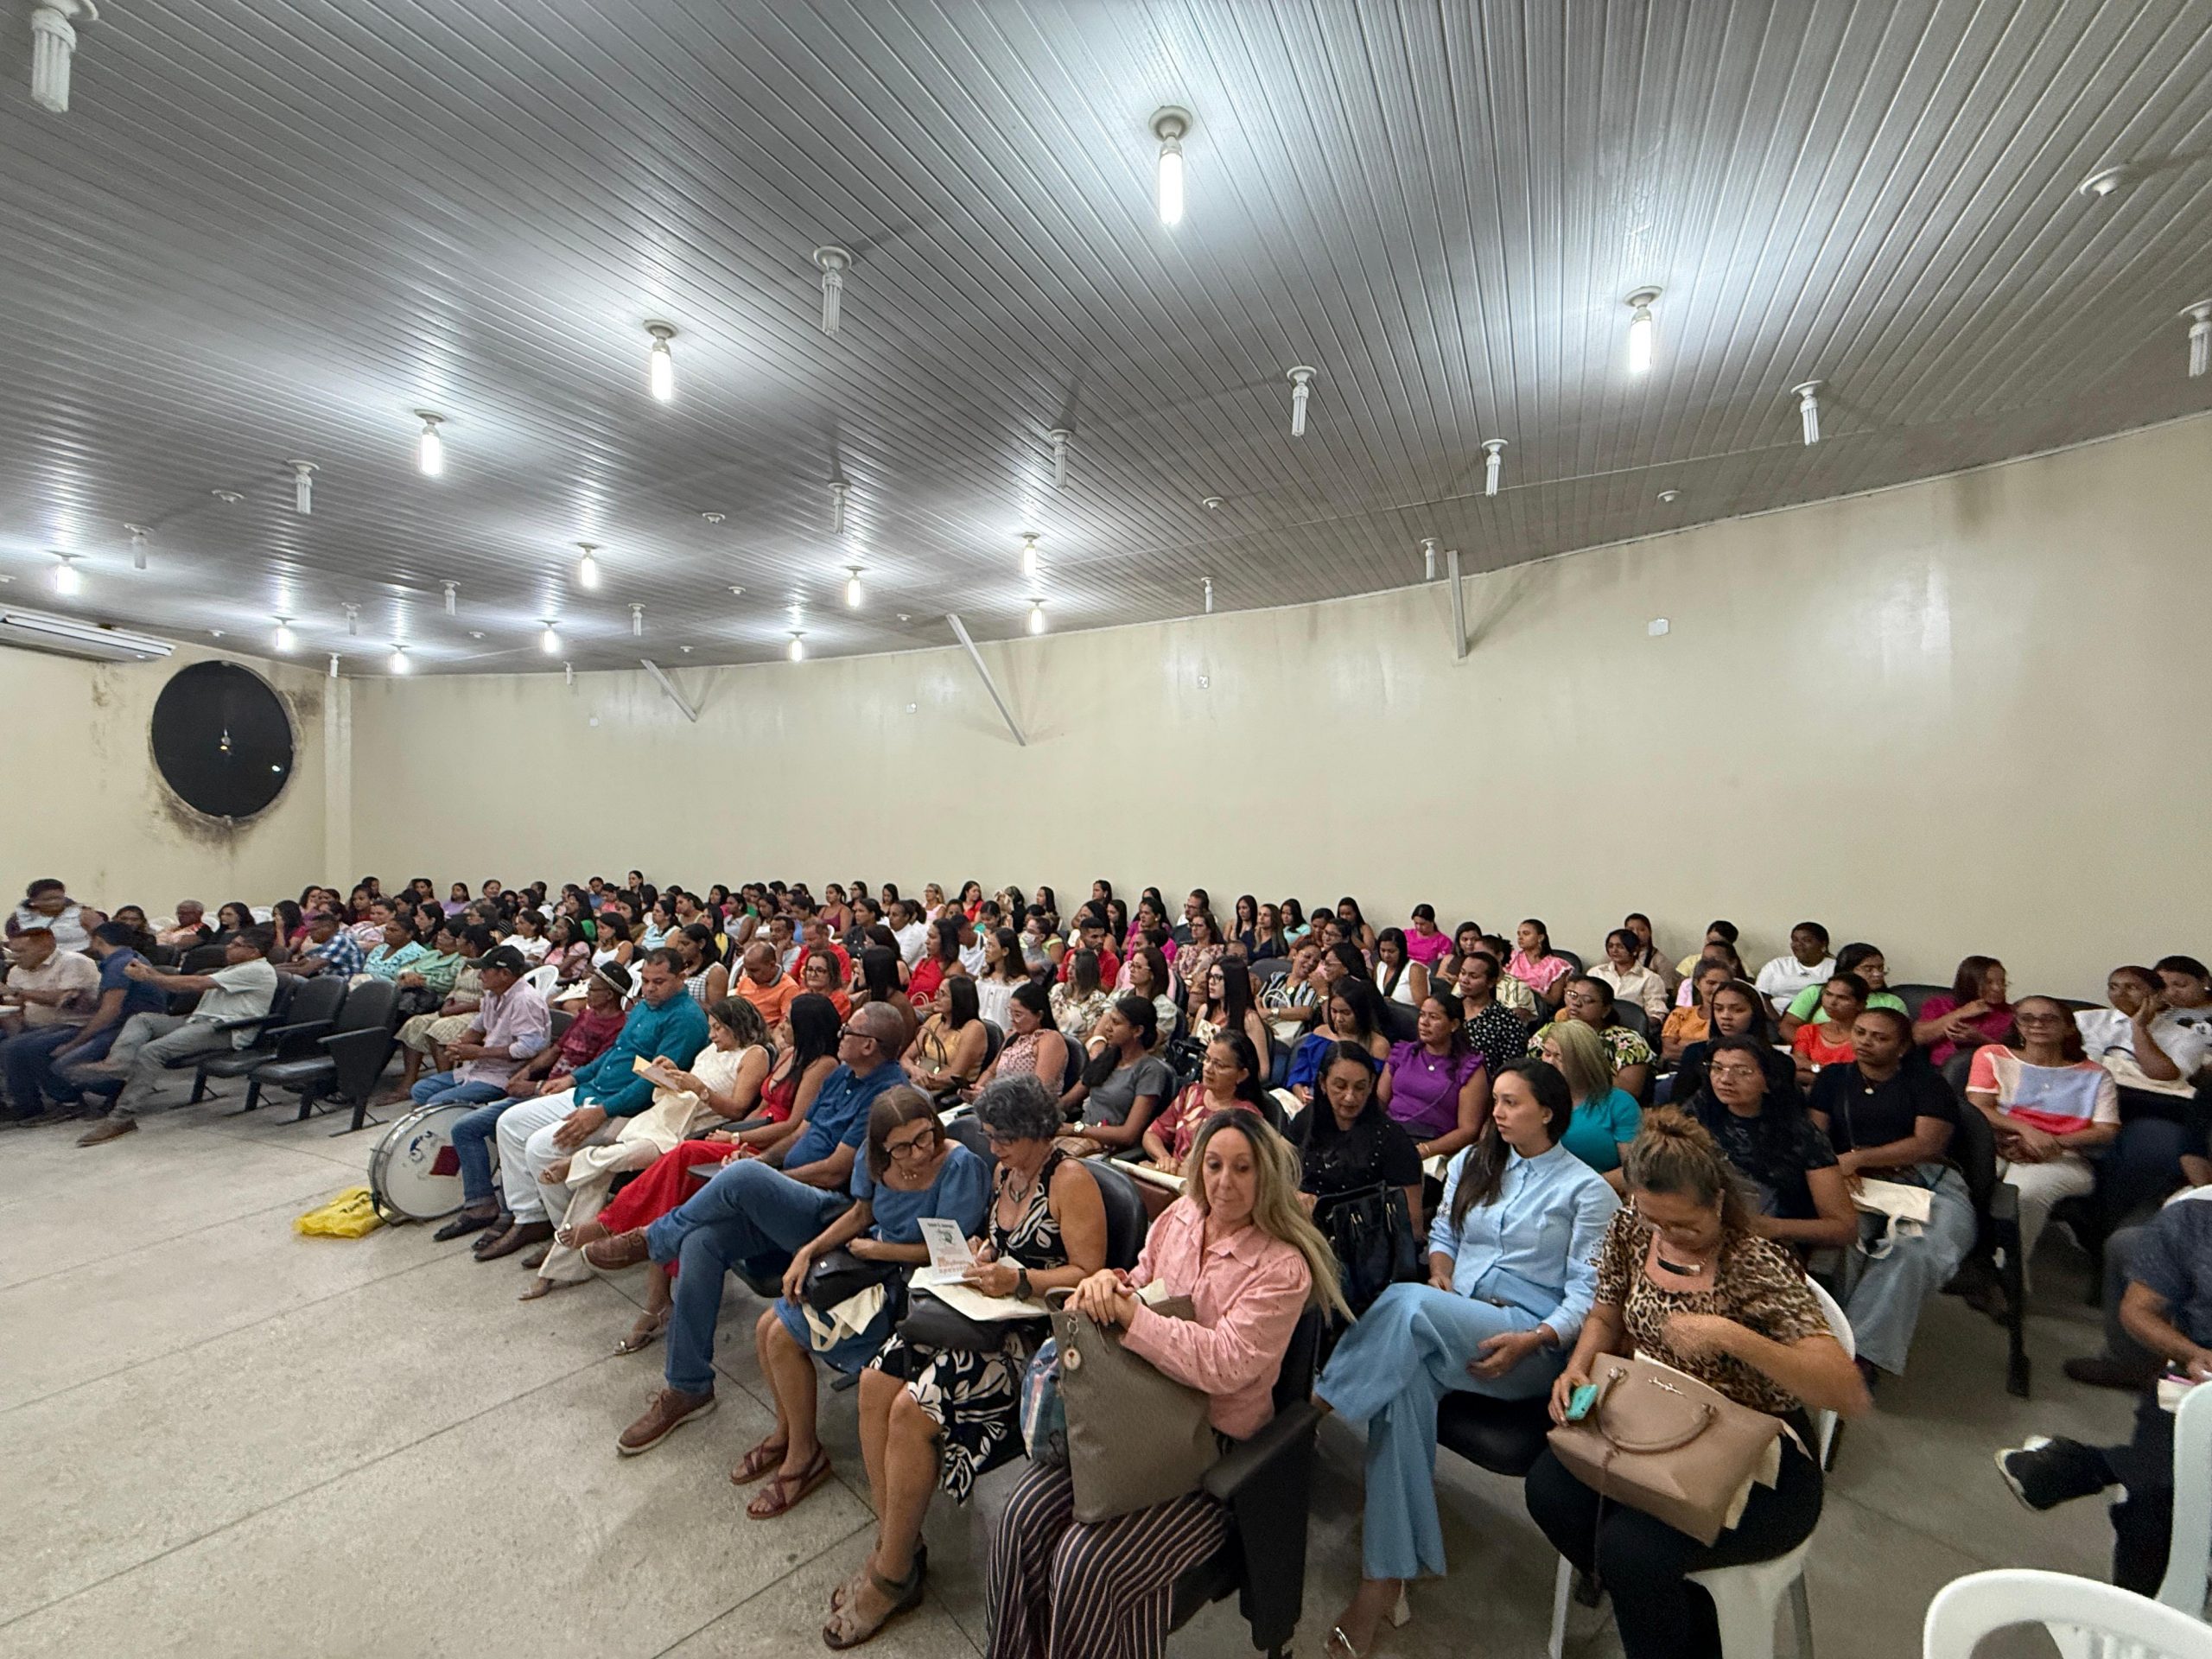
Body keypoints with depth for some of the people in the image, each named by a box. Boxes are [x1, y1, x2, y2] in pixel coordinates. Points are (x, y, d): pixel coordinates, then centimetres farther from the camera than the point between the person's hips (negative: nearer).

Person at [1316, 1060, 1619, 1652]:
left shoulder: (1587, 1190, 2)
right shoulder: (1471, 1163, 16)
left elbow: (1588, 1293, -3)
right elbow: (1442, 1232, 22)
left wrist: (1531, 1341, -18)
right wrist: (1440, 1273, -1)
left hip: (1533, 1341, -4)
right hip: (1448, 1326, 4)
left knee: (1409, 1303, -35)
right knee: (1405, 1379, -31)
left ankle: (1320, 1401, -22)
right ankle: (1387, 1573, -24)